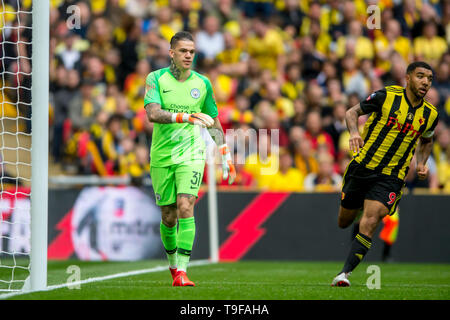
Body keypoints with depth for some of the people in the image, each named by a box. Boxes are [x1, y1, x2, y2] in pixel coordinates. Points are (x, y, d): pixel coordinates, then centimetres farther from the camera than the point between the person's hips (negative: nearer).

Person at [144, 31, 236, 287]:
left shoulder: (202, 83, 5)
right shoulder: (156, 79, -2)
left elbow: (214, 122, 16)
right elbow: (153, 114, -19)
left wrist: (226, 157, 16)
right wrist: (186, 116, -32)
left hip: (191, 154, 0)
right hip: (162, 156, 0)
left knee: (185, 207, -18)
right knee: (169, 216, 6)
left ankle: (182, 271, -20)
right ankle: (173, 262, 32)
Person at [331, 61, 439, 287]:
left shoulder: (430, 114, 4)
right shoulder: (386, 97, -7)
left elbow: (426, 141, 25)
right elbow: (352, 112, 3)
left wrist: (421, 163, 7)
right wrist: (354, 132, -18)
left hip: (391, 177, 0)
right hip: (362, 167, 0)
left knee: (369, 223, -20)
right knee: (344, 222, 12)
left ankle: (345, 273, -20)